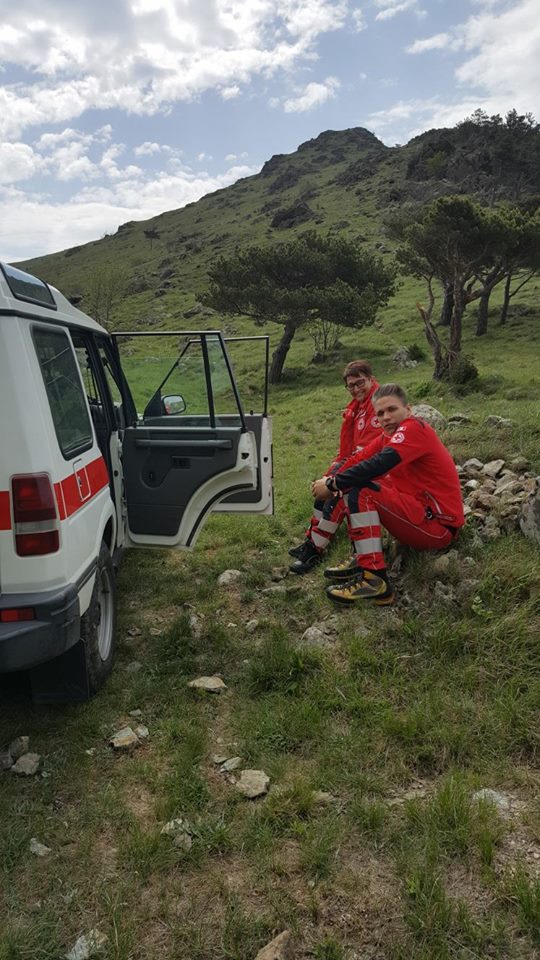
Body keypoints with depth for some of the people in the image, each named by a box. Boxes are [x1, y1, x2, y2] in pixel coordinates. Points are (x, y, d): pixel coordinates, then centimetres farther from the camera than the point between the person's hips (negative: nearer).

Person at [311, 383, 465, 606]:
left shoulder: (414, 427, -13)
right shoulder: (388, 436, 13)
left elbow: (379, 464, -27)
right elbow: (358, 459, 4)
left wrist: (333, 484, -21)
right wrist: (332, 480, -15)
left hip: (438, 524, -9)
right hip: (421, 515, 9)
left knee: (360, 491, -22)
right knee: (350, 483, 13)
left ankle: (374, 580, -26)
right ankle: (361, 560, 5)